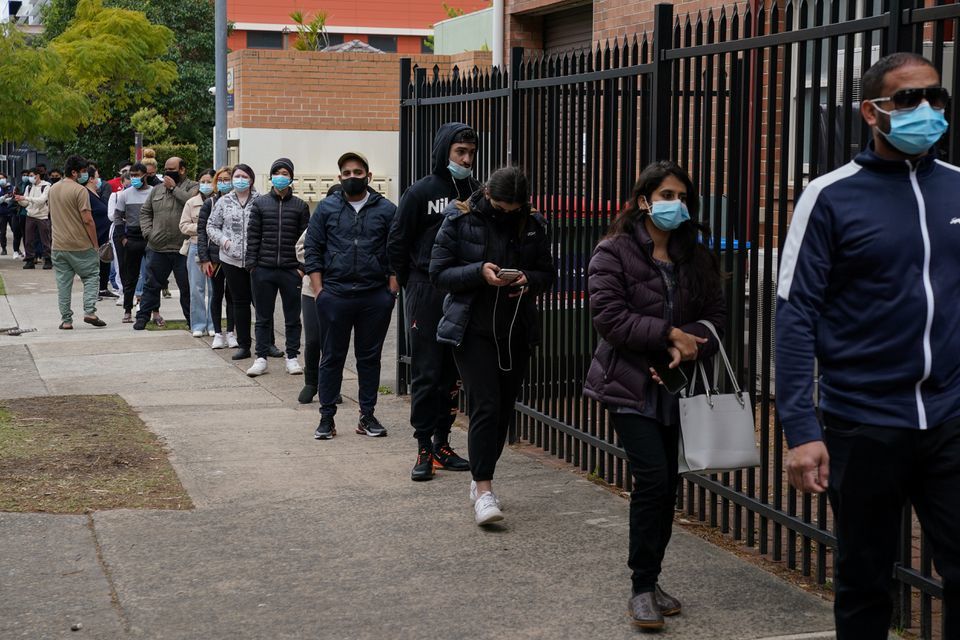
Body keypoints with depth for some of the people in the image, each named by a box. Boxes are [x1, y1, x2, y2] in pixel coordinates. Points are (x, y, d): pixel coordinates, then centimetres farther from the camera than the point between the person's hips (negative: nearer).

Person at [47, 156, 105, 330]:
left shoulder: (52, 190, 11)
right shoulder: (79, 190, -13)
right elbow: (87, 220, -16)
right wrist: (95, 244, -9)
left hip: (58, 245, 6)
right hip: (81, 245, -6)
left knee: (63, 282, 8)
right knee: (91, 276, 8)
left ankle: (66, 320, 8)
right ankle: (89, 312, -5)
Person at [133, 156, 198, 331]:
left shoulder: (192, 187, 0)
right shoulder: (157, 189, 15)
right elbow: (145, 211, 19)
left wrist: (174, 188, -12)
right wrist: (147, 231, 5)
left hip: (182, 249, -4)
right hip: (158, 247, 4)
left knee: (187, 286, 3)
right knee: (152, 284, 10)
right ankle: (143, 316, 17)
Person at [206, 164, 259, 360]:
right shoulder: (224, 202, 8)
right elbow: (211, 226, 12)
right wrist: (223, 239, -4)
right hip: (232, 259, 3)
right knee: (240, 302, 9)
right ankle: (244, 345, 16)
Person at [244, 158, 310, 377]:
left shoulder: (300, 206, 5)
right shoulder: (260, 203, 6)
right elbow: (253, 236, 4)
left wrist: (303, 267, -4)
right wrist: (251, 264, -3)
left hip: (291, 270, 0)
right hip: (264, 269, 0)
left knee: (292, 316, 6)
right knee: (263, 317, 7)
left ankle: (292, 357, 16)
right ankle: (261, 358, 14)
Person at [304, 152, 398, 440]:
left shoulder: (386, 210, 5)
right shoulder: (326, 208, 6)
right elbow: (312, 251, 5)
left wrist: (392, 291, -3)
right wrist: (319, 291, -3)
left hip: (375, 297, 0)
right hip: (335, 296, 0)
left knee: (370, 357, 8)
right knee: (332, 357, 5)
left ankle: (367, 416, 16)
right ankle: (327, 418, 11)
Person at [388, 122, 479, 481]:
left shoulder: (476, 193, 8)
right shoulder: (421, 192, -3)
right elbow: (397, 245, 0)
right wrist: (414, 285, 2)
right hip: (427, 297, -4)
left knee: (453, 374, 9)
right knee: (426, 373, -2)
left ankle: (442, 443, 18)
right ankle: (424, 448, 2)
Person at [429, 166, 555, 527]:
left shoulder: (533, 226, 4)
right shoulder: (460, 221, -5)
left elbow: (548, 274, 12)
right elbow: (438, 274, -5)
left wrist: (529, 279, -11)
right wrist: (479, 272, -21)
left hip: (516, 333, 4)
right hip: (472, 331, -4)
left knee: (504, 409, 9)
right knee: (485, 406, -13)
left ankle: (481, 481, 24)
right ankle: (483, 490, -11)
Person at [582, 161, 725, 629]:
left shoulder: (695, 257, 10)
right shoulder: (613, 253, -5)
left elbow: (716, 315, 6)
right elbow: (608, 317, -14)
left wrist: (689, 347, -13)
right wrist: (669, 333, -17)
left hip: (675, 388, 5)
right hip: (631, 387, -5)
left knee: (668, 485, 7)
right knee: (652, 478, -14)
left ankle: (651, 581, 21)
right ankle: (642, 589, -4)